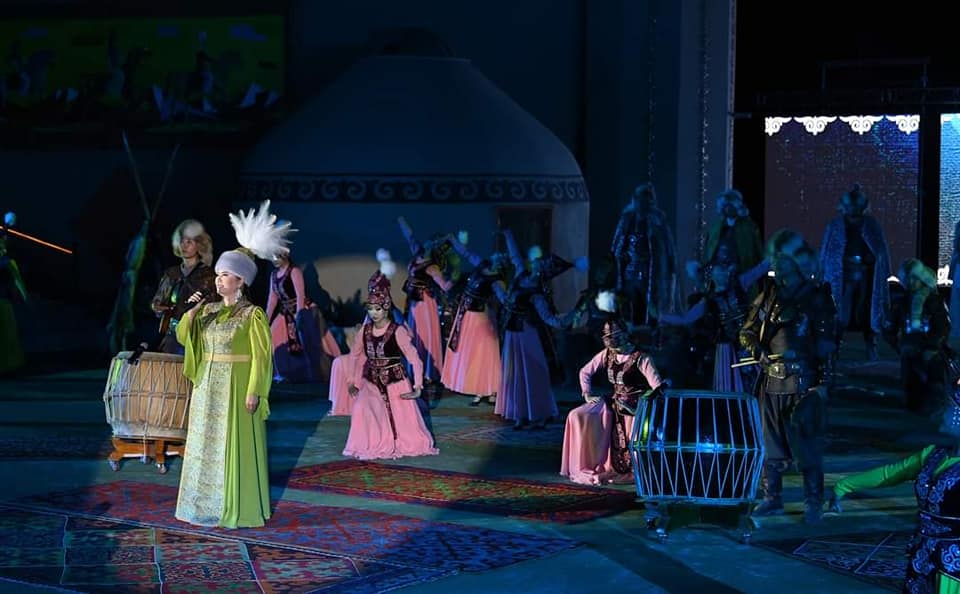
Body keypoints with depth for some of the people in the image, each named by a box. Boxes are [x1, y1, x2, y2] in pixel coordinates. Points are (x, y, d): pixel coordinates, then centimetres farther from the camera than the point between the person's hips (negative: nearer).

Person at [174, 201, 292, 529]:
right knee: (206, 446, 10)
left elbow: (261, 357, -11)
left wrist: (253, 392, -17)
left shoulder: (253, 314, -9)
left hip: (236, 388, -7)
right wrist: (191, 311, -8)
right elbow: (183, 337, 8)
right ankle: (207, 504, 18)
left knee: (235, 449, -2)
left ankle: (238, 509, 5)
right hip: (208, 387, 7)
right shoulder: (209, 310, 10)